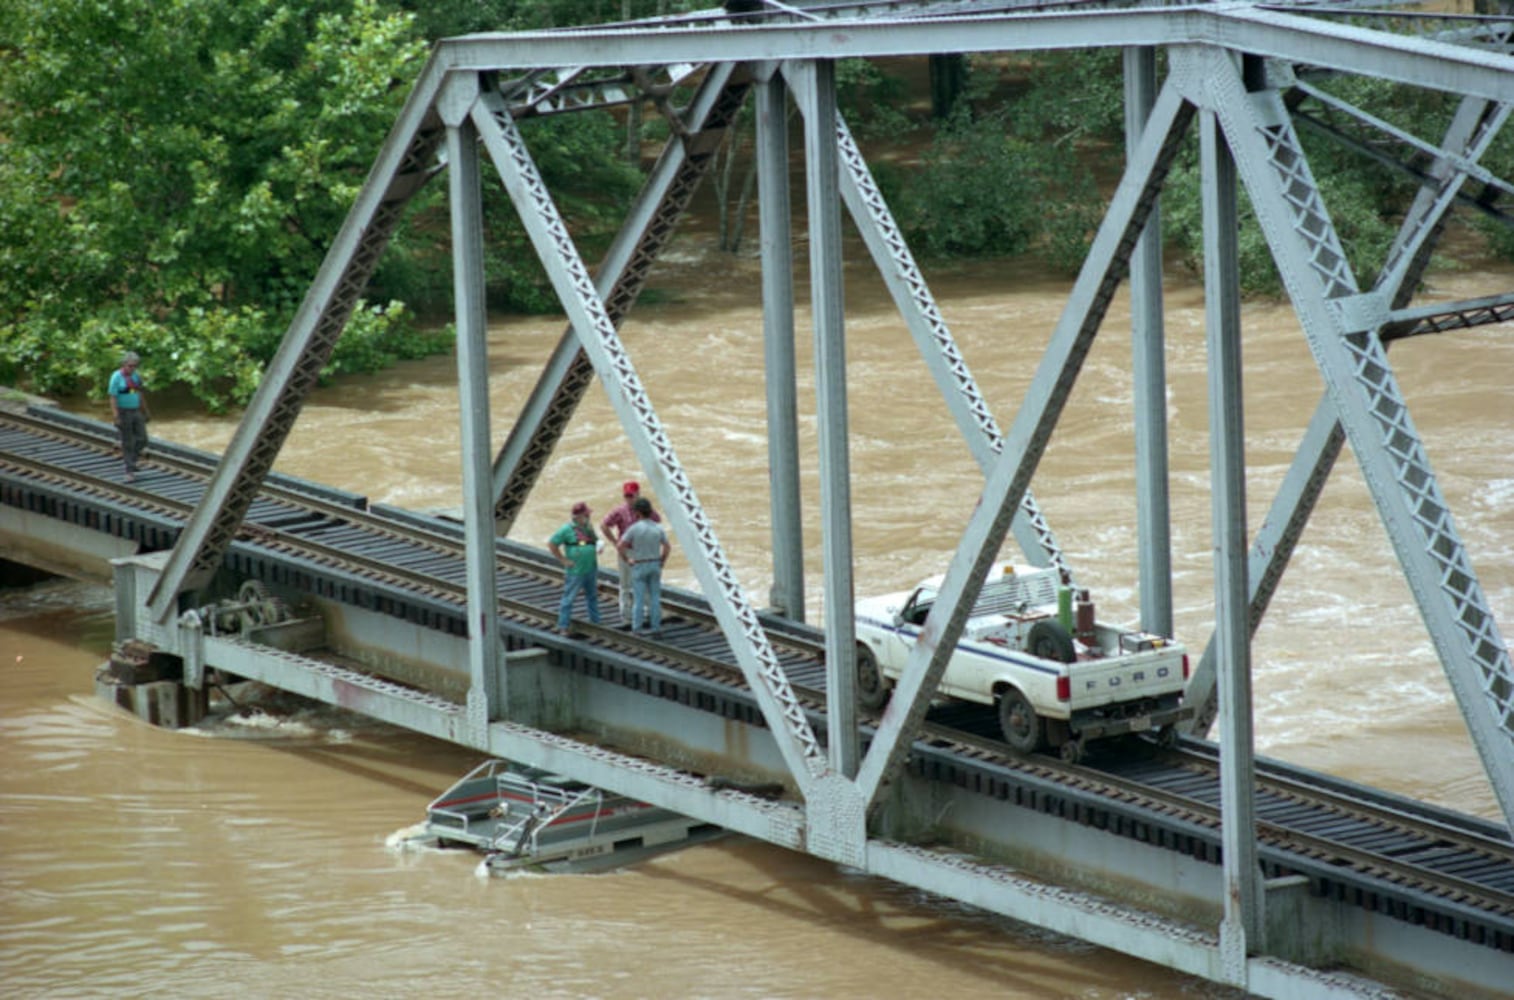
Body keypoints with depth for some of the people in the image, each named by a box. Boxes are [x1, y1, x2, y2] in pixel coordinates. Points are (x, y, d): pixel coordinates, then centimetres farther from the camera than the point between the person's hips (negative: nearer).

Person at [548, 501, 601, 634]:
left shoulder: (589, 527, 9)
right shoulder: (567, 529, -13)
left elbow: (595, 542, 26)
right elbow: (551, 544, -13)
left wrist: (598, 548, 4)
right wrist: (563, 560, -13)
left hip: (591, 570, 7)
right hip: (575, 572, -7)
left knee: (592, 597, 17)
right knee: (568, 598, -3)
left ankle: (596, 622, 30)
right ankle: (563, 627, 3)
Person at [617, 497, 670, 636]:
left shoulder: (634, 528, -15)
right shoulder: (658, 528, -4)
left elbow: (620, 546, -18)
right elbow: (666, 547, -1)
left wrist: (627, 560, -4)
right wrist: (661, 563, 10)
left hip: (639, 566, -3)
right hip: (655, 565, 3)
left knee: (639, 599, 2)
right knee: (655, 598, 8)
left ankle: (636, 630, 4)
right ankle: (655, 627, 9)